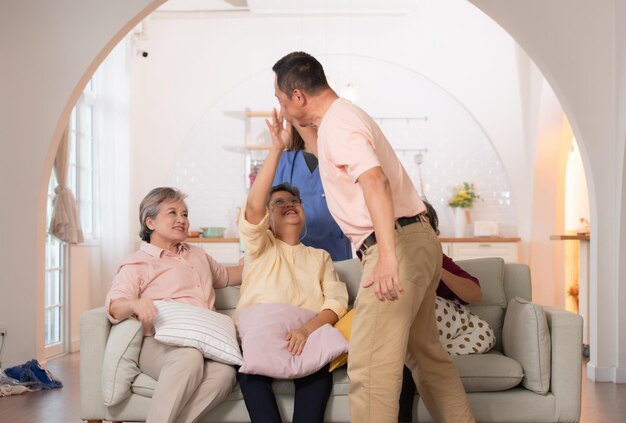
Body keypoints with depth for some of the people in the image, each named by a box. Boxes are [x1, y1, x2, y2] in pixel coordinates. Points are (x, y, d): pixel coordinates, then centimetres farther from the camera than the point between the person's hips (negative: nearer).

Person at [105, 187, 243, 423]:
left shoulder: (197, 255, 30)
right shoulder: (137, 264, 8)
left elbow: (225, 277, 48)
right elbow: (114, 305, -8)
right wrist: (135, 304, -31)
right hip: (160, 343, -4)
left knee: (224, 372, -33)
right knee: (189, 356, -41)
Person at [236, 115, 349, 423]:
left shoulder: (320, 257, 23)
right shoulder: (260, 246, 17)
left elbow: (337, 302, 6)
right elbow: (253, 206, -5)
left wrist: (307, 329, -17)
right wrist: (277, 148, -12)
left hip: (305, 338, 1)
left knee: (319, 366, -33)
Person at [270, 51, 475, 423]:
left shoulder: (336, 124, -12)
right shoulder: (345, 115, 19)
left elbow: (375, 180, -30)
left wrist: (387, 256, -38)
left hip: (399, 244, -11)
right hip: (419, 240, 11)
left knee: (371, 366, -9)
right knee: (426, 352, 20)